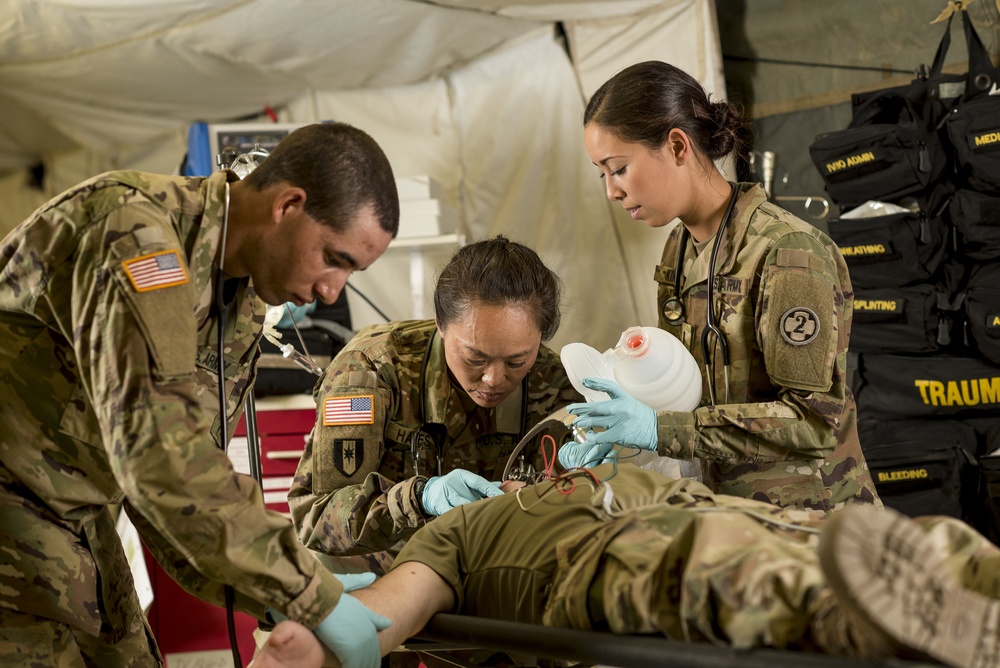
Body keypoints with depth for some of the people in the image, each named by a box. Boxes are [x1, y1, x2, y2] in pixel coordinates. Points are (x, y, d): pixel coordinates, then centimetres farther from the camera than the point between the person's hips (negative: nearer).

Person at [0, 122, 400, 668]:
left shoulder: (244, 308, 5)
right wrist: (310, 594, -28)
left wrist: (268, 597, -8)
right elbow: (157, 452, -33)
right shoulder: (133, 224, -24)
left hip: (73, 516, 8)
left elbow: (191, 470, 7)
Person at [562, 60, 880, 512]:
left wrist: (660, 429, -25)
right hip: (728, 509, 7)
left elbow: (817, 421, -21)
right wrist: (619, 424, -4)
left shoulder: (786, 253, -16)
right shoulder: (680, 250, 9)